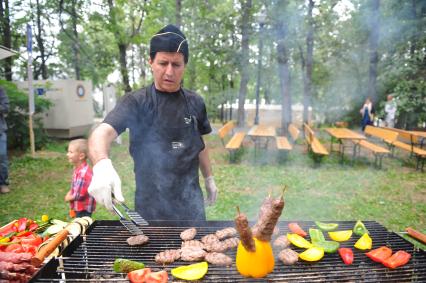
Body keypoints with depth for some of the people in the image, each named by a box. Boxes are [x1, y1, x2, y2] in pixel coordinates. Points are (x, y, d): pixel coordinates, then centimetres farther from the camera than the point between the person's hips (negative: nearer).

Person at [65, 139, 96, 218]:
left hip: (84, 208, -10)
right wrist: (69, 193, 0)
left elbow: (81, 194, -28)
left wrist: (69, 198, -12)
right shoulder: (78, 169, 3)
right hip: (79, 206, 10)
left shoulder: (84, 172, -30)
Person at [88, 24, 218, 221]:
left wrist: (209, 178, 16)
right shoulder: (136, 102, -10)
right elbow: (103, 132, -25)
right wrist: (102, 164, -44)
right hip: (152, 205, -3)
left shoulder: (195, 103, 3)